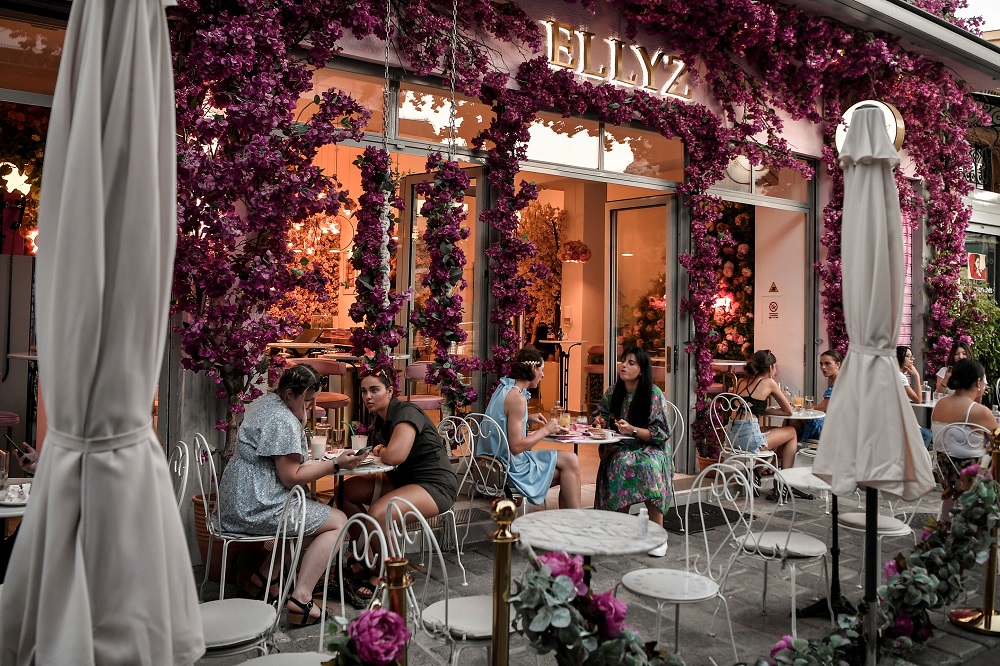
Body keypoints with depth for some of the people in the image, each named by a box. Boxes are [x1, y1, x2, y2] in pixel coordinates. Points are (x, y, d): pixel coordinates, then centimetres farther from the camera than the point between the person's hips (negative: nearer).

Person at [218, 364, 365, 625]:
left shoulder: (263, 403, 13)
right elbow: (291, 477, -19)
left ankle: (263, 577, 21)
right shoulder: (284, 422, -19)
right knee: (337, 521, -5)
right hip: (259, 508, -11)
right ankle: (300, 599, -14)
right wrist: (336, 464, -16)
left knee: (315, 517, 26)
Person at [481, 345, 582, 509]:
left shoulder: (504, 389, 8)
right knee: (570, 461, -6)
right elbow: (516, 446, -23)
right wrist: (545, 430, -12)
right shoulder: (517, 397, -21)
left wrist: (528, 418, 13)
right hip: (510, 468, -10)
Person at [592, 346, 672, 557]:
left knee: (649, 467, -37)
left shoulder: (654, 394, -8)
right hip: (619, 448, 3)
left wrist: (633, 430, -23)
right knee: (620, 464, -33)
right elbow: (600, 415, 21)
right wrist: (599, 421, -3)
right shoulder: (613, 392, 5)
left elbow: (661, 433, -10)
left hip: (650, 448, -3)